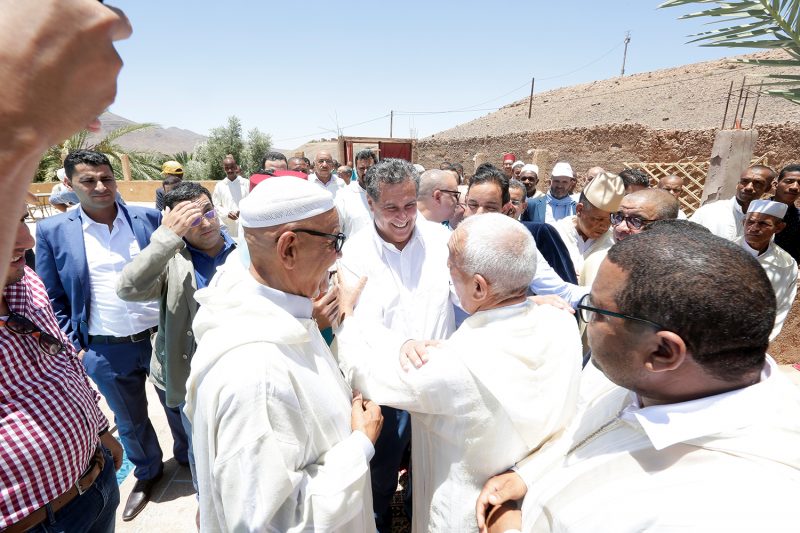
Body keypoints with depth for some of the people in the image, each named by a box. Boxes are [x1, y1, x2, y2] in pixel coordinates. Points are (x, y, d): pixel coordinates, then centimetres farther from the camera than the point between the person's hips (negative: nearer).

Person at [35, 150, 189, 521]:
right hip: (107, 352, 0)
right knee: (130, 422, 21)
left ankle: (189, 457, 47)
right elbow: (54, 299, 2)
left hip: (163, 338, 0)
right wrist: (73, 348, -2)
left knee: (179, 406, 19)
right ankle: (147, 473, 48)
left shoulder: (149, 219, -5)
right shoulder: (53, 231, -5)